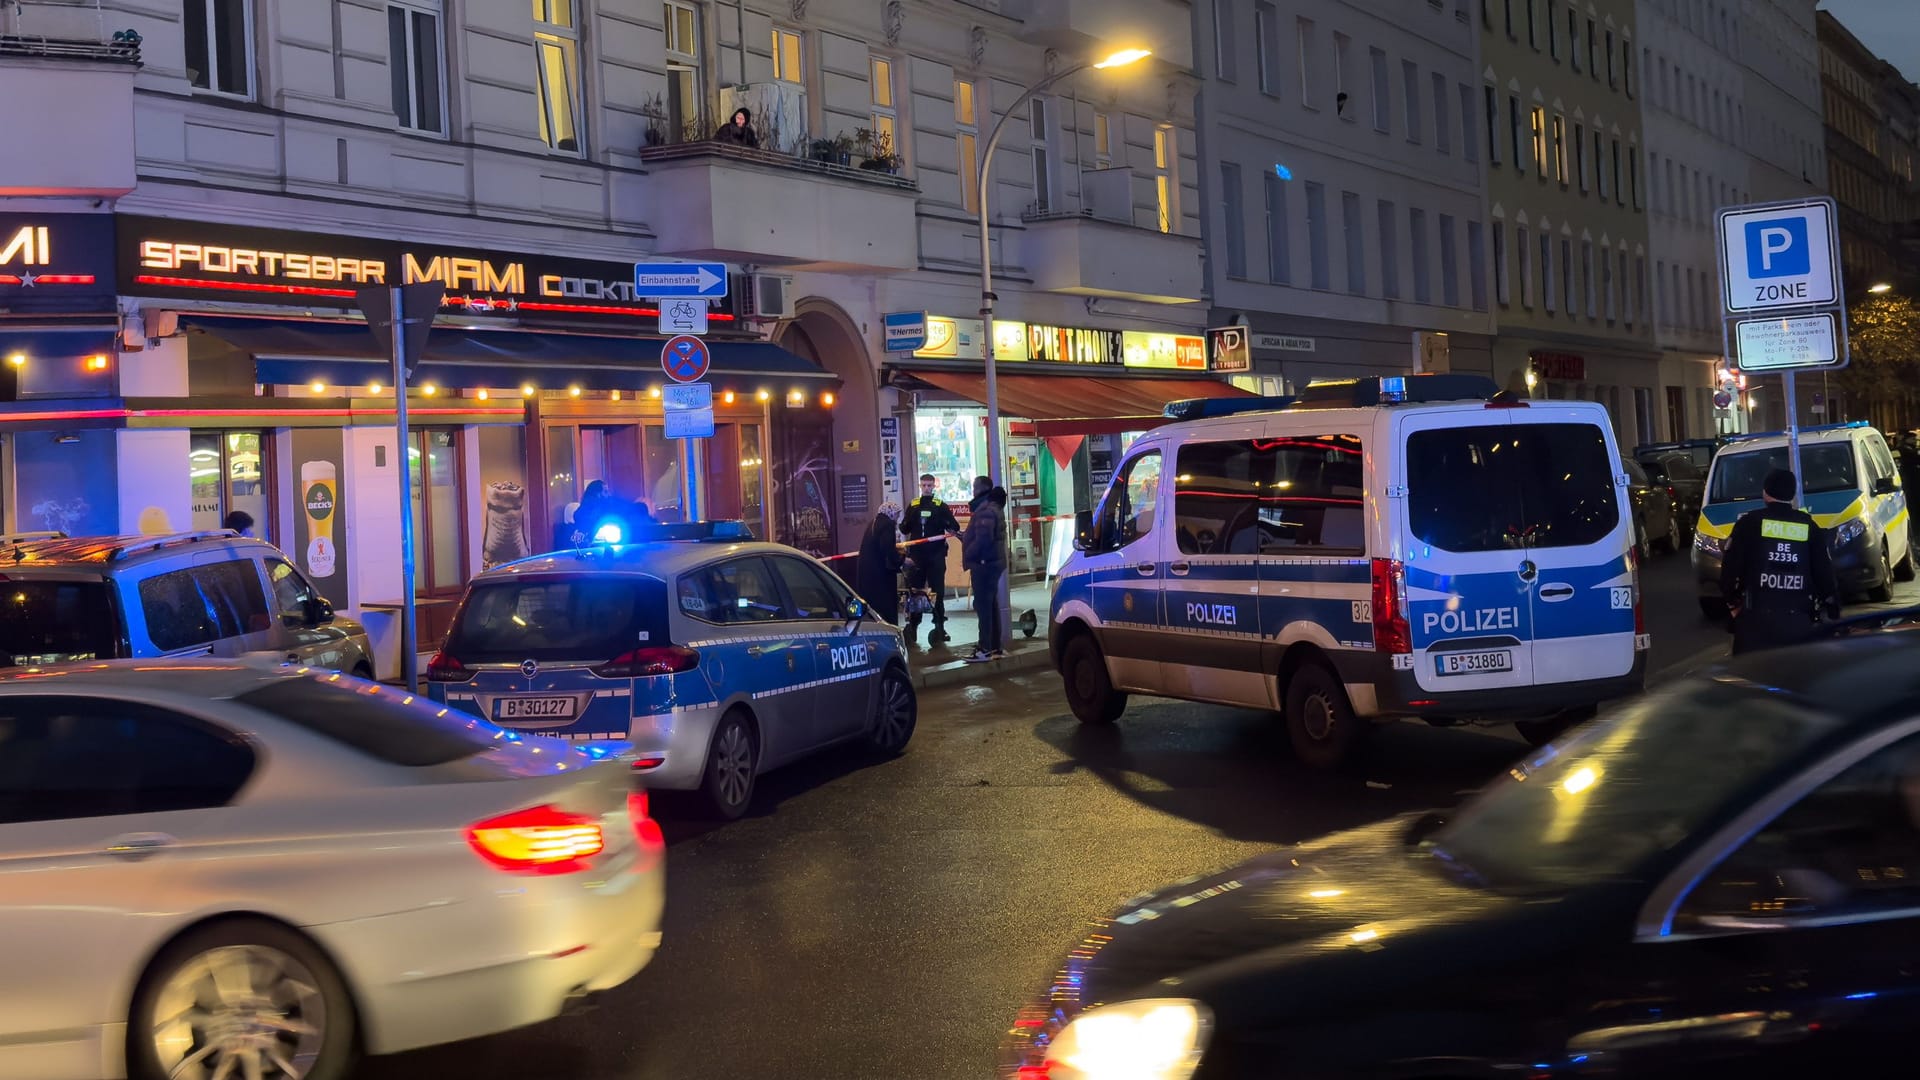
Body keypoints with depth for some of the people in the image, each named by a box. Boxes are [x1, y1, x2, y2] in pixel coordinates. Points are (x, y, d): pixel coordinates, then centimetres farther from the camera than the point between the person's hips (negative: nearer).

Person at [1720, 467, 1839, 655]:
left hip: (1755, 618, -3)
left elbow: (1730, 568, -2)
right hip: (1798, 620, 3)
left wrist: (1733, 603, 11)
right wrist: (1833, 612, 17)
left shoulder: (1749, 522, 1)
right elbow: (1825, 574, 10)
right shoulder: (1809, 527, 9)